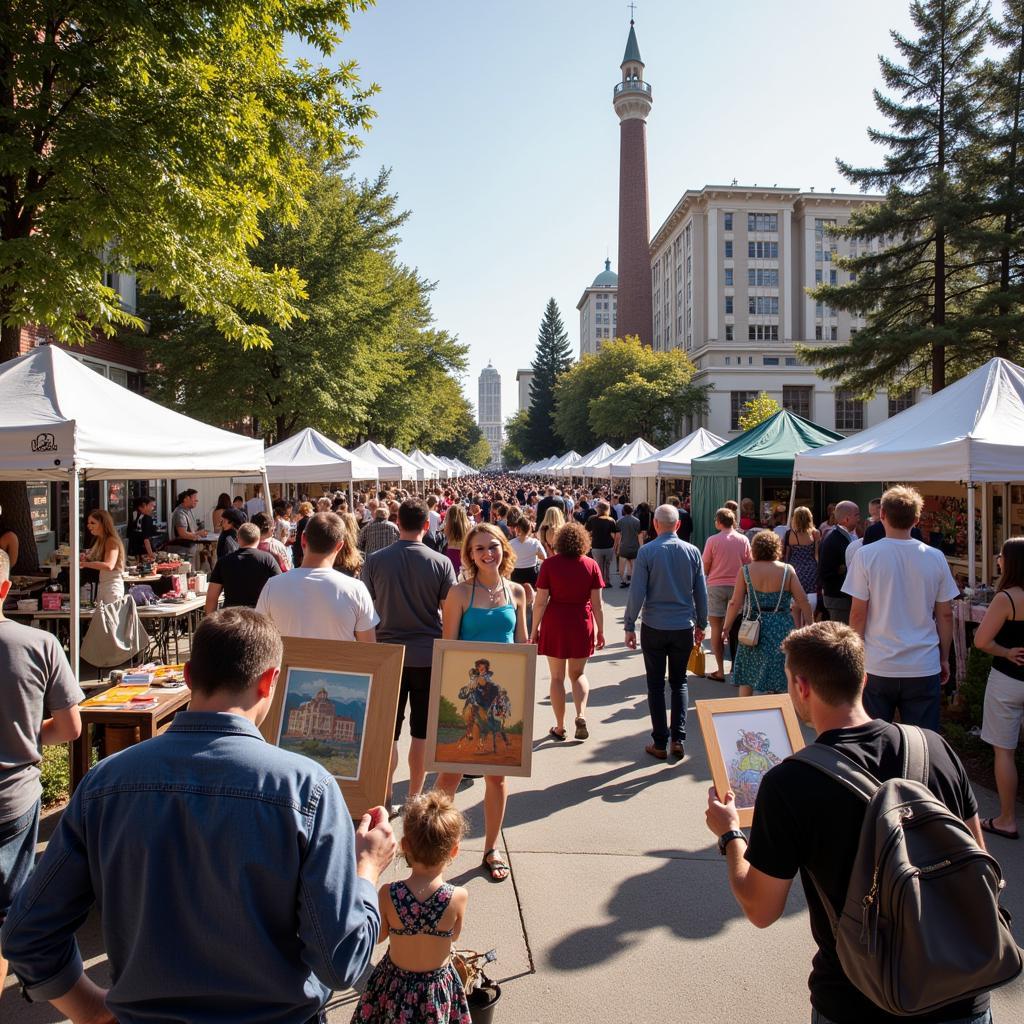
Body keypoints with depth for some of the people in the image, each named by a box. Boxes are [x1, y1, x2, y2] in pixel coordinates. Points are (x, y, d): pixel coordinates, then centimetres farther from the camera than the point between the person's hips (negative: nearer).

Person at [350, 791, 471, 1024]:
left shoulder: (388, 894, -23)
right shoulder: (458, 897, -24)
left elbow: (378, 937, -4)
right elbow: (454, 935, -3)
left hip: (395, 986, 0)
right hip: (438, 991, 0)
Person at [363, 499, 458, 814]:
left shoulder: (375, 561, -6)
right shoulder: (441, 563, -8)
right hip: (429, 655, 0)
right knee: (422, 732, 11)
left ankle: (385, 797, 18)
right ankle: (414, 797, 21)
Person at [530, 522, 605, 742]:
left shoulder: (549, 564, -7)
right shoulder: (591, 565, -3)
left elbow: (540, 602, -8)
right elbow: (597, 604, -1)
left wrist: (534, 629, 1)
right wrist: (600, 631, 9)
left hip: (555, 625, -1)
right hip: (582, 625, 2)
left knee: (557, 677, 11)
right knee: (578, 674, 19)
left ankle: (559, 728, 15)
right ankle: (581, 715, -1)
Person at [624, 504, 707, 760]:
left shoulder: (647, 551, -10)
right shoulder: (693, 552, -1)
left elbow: (637, 592, -11)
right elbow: (701, 592, 4)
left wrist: (629, 626, -3)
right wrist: (701, 624, 16)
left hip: (654, 627, -2)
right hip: (684, 627, 3)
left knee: (656, 685, 8)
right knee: (679, 682, 16)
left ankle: (660, 743, 12)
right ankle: (678, 739, 10)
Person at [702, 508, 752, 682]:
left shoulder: (712, 540, -9)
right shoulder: (743, 540, -1)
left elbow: (705, 568, -5)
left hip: (716, 586, -3)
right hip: (737, 586, 3)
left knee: (717, 627, 4)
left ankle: (720, 671, 4)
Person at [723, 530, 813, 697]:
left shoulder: (745, 571, -3)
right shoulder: (787, 570, -3)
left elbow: (735, 603, -5)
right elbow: (803, 601, -5)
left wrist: (725, 629, 4)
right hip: (781, 630, 0)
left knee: (747, 676, 14)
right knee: (778, 677, 8)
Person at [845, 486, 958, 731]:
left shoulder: (866, 555, -8)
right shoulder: (936, 558, -1)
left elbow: (858, 614, -8)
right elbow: (945, 614, 4)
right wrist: (945, 658, 15)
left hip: (877, 667, -1)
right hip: (924, 667, 2)